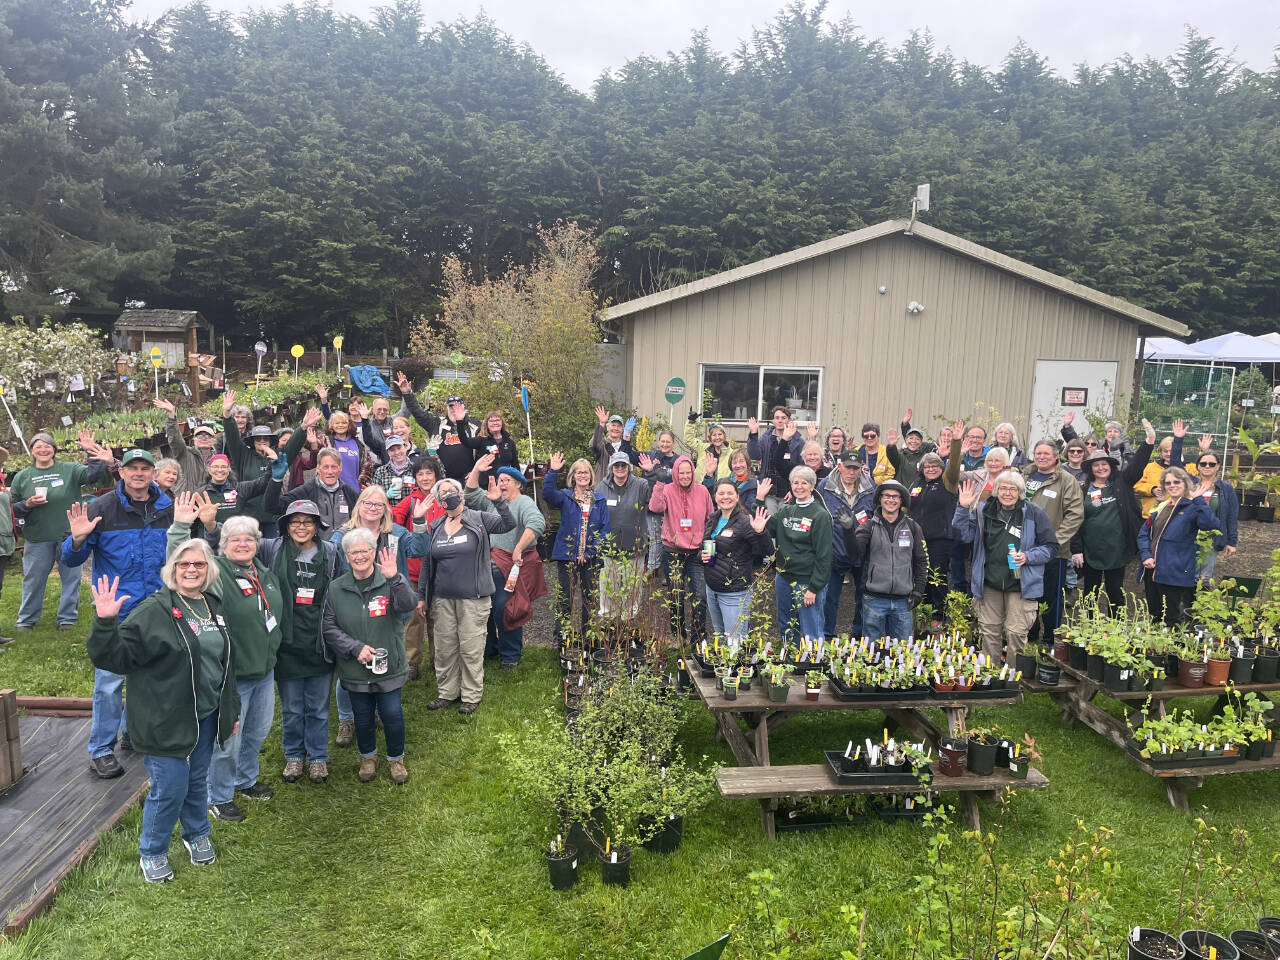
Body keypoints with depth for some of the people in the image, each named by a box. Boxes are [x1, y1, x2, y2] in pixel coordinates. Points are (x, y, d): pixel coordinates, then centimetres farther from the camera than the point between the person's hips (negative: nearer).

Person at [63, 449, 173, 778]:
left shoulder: (168, 509, 3)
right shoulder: (102, 508, -6)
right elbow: (71, 559, -4)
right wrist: (78, 539, -25)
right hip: (116, 612, -3)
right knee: (109, 682, -1)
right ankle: (101, 750, 12)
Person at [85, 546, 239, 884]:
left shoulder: (214, 608, 6)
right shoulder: (154, 611, -15)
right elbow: (114, 656, -19)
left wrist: (231, 710, 18)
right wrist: (105, 622, -35)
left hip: (206, 717, 6)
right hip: (167, 720, -6)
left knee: (197, 781, 20)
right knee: (169, 788, 2)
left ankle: (197, 835, 42)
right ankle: (151, 853, 25)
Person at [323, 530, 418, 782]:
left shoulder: (389, 582, -6)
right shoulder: (336, 589, 0)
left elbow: (408, 605, -24)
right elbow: (329, 627, -1)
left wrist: (394, 578, -41)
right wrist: (356, 648, -14)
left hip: (388, 666, -2)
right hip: (355, 669, 2)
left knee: (392, 714, 3)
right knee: (362, 717, 14)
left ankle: (396, 758, 28)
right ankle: (368, 757, 40)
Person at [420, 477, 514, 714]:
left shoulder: (479, 520, -1)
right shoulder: (434, 528, 9)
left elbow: (509, 525, -14)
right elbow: (427, 564, 14)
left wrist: (498, 501, -28)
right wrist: (422, 596, 13)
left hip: (473, 598, -4)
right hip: (442, 598, 4)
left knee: (471, 648, 0)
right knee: (444, 648, 11)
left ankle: (471, 696, 14)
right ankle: (446, 692, 27)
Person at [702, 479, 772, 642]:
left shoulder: (745, 522, -14)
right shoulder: (713, 520, 9)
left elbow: (766, 552, -19)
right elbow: (704, 548, 22)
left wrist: (759, 532, -37)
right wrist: (702, 556, 0)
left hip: (735, 593, -8)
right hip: (712, 589, 8)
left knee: (735, 642, -5)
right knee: (719, 636, 21)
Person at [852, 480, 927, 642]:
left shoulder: (912, 527, 7)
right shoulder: (870, 526, 2)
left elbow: (921, 561, 12)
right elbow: (855, 553, -11)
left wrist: (918, 590, 5)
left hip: (902, 601, 2)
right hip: (874, 599, -2)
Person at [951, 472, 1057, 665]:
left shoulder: (1034, 514, -2)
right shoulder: (983, 511, 6)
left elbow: (1051, 546, 2)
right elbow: (964, 535, 0)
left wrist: (1028, 557, -14)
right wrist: (963, 508, -13)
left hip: (1021, 584, -3)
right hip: (989, 583, 3)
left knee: (1016, 632, -2)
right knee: (989, 631, 11)